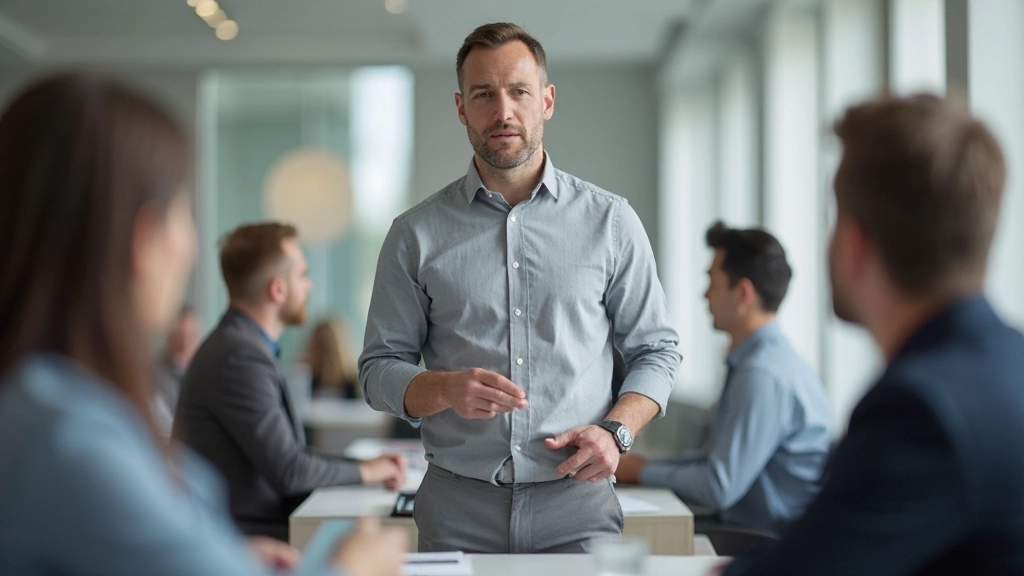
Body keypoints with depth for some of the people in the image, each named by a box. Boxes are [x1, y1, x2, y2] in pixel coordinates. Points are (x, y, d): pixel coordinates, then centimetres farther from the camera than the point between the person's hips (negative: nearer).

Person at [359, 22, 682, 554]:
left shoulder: (610, 221, 4)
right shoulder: (417, 235, 3)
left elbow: (655, 350, 9)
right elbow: (379, 369, 5)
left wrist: (616, 430, -8)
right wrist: (445, 389, -16)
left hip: (577, 507, 0)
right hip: (458, 510, 0)